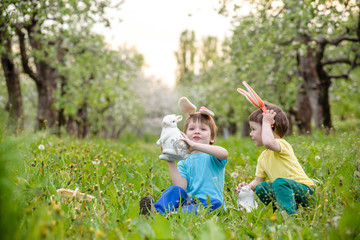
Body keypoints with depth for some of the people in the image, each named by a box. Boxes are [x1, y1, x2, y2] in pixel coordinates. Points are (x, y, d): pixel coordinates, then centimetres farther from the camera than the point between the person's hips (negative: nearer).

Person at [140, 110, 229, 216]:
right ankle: (157, 211, -46)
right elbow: (181, 187, -2)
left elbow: (224, 153, -24)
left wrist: (194, 145, -28)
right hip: (189, 199, 3)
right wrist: (171, 162, -8)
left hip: (210, 202, -3)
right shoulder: (184, 162, 15)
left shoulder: (211, 156, 5)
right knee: (174, 189, -21)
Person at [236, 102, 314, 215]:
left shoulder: (282, 144, -17)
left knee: (280, 182, -32)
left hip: (304, 190, -8)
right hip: (286, 190, 9)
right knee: (261, 188, -4)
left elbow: (268, 142, -42)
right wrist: (249, 186, -7)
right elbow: (258, 180, 15)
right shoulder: (262, 158, 11)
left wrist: (266, 122, -26)